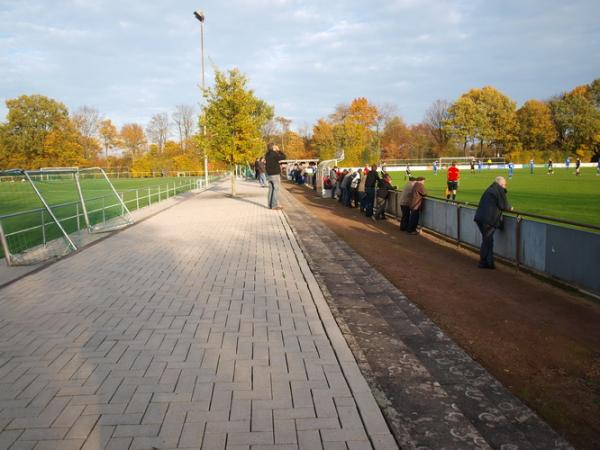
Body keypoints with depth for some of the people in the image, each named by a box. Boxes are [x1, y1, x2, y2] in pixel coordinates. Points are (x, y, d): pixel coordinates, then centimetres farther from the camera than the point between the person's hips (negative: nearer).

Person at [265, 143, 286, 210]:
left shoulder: (267, 155, 11)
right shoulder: (274, 154, -15)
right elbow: (283, 157, -11)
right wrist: (278, 150, -2)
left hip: (269, 174, 8)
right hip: (275, 174, -8)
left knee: (271, 189, 11)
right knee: (276, 189, -6)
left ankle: (270, 205, 13)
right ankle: (275, 205, -7)